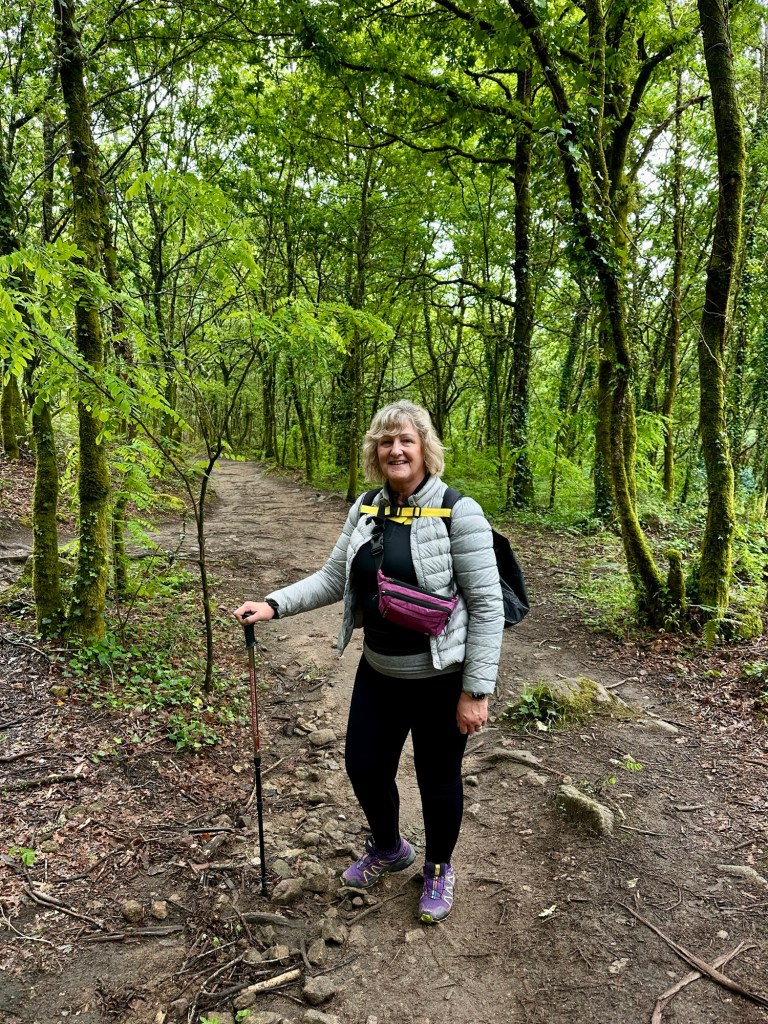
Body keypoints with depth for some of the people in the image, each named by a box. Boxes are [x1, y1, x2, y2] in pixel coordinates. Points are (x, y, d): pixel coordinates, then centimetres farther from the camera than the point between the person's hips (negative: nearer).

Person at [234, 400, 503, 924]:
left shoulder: (458, 512, -18)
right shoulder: (366, 511, 1)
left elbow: (487, 606, -17)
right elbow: (332, 578, 6)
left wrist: (476, 691, -17)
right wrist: (274, 605, -8)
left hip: (441, 680, -5)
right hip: (379, 674, 6)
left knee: (438, 778, 14)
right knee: (364, 765, 17)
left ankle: (440, 868, 45)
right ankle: (389, 848, 49)